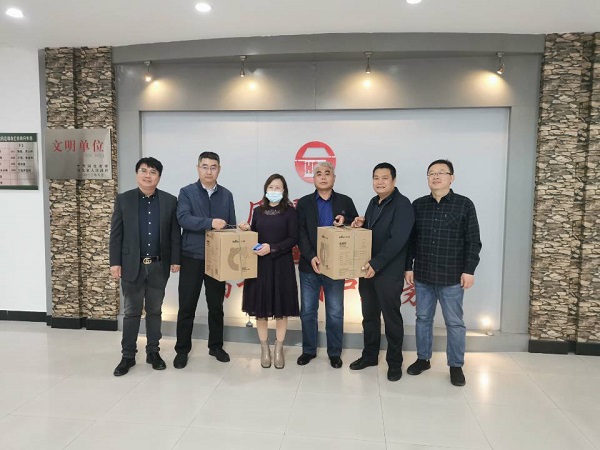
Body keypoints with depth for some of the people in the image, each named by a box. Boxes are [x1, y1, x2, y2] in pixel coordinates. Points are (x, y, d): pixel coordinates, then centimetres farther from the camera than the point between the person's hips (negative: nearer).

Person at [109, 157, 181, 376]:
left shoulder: (170, 201, 1)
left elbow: (175, 234, 2)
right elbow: (116, 234, 0)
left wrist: (175, 259, -3)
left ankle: (153, 352, 25)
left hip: (158, 266, 1)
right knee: (131, 312, 8)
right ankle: (128, 355, 20)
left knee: (154, 311, 12)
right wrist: (115, 262, -5)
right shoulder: (123, 199, 0)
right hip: (132, 265, -1)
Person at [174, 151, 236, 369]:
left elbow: (231, 226, 8)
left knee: (216, 305, 12)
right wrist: (210, 223, -28)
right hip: (192, 257, -2)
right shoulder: (187, 192, -1)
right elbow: (183, 218, -17)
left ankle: (216, 346, 27)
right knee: (187, 306, 5)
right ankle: (182, 349, 19)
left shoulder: (227, 195, 8)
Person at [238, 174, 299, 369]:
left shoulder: (290, 211, -1)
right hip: (259, 265, 3)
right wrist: (247, 230, -8)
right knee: (260, 308, 6)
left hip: (281, 265, -2)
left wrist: (272, 248, -18)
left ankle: (279, 349, 20)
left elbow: (293, 239, -8)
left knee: (281, 308, 4)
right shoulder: (258, 211, 9)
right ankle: (264, 349, 21)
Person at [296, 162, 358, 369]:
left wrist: (345, 222, -14)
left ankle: (334, 352, 23)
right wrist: (311, 257, -18)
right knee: (307, 311, 9)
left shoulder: (345, 202, 5)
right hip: (309, 265, 1)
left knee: (335, 313, 8)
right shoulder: (304, 203, 4)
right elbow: (300, 234, -5)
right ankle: (309, 350, 26)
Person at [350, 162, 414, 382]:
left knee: (391, 318, 6)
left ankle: (395, 362, 21)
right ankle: (369, 355, 32)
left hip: (389, 272, -7)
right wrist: (361, 224, 0)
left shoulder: (402, 204, -12)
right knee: (369, 316, 16)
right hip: (367, 269, 7)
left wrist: (377, 264, -25)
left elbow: (397, 240, -22)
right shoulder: (373, 203, 13)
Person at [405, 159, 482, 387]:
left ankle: (456, 366, 22)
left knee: (454, 322, 7)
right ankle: (423, 359, 28)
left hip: (451, 276, -3)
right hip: (422, 275, 3)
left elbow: (473, 242, -4)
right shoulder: (418, 205, 5)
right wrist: (408, 267, 4)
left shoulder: (464, 204, -3)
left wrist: (469, 270, -9)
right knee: (423, 318, 13)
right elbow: (411, 240, 8)